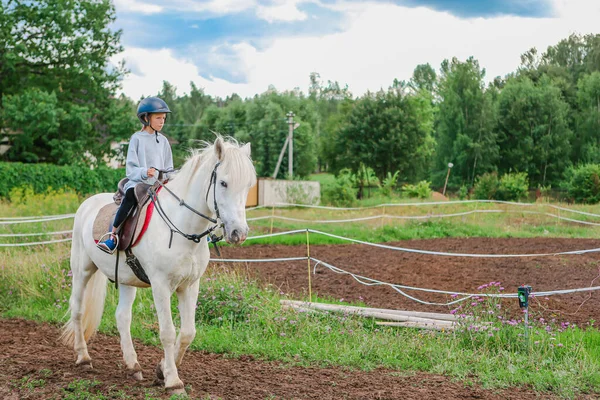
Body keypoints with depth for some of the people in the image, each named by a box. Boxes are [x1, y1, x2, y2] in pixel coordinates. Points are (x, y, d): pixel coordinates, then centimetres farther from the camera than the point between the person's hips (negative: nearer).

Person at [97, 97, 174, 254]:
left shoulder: (163, 141, 15)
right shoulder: (137, 138, 2)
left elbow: (169, 168, 20)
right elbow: (131, 169, -3)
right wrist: (144, 172, -22)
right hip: (138, 182, -5)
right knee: (130, 195, -34)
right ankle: (112, 236, -33)